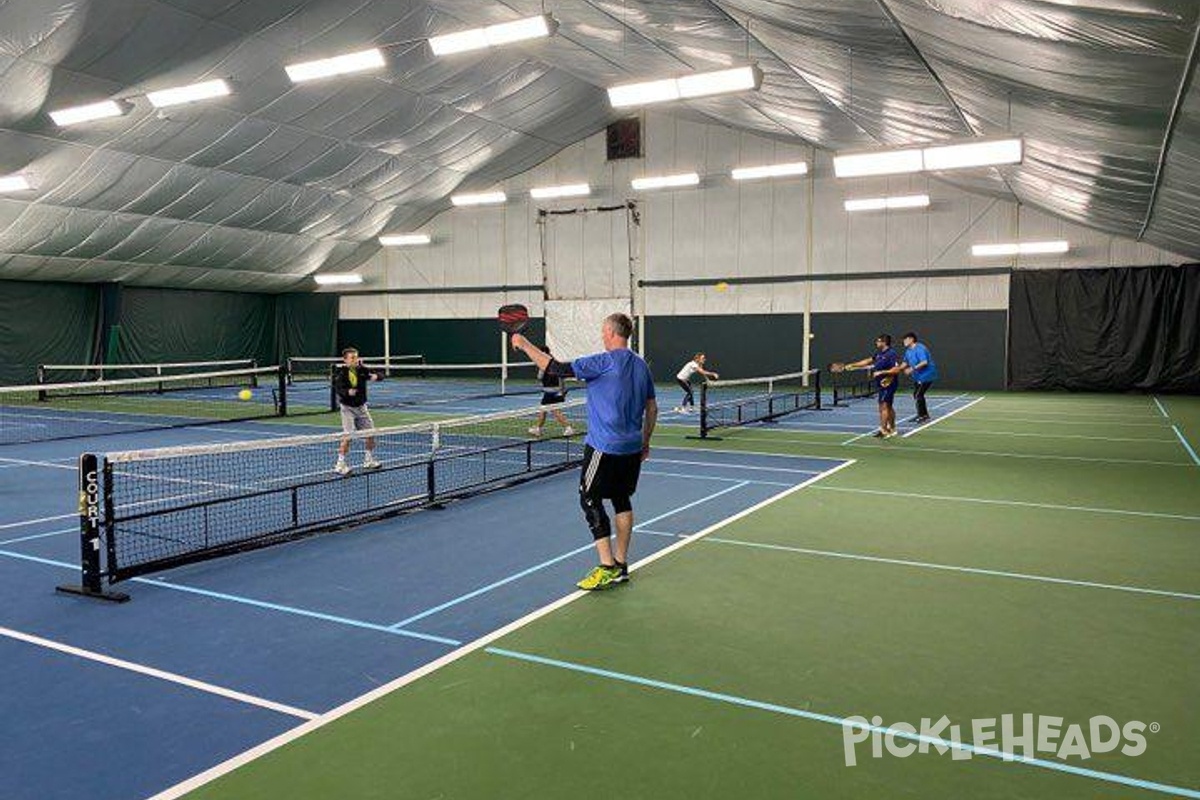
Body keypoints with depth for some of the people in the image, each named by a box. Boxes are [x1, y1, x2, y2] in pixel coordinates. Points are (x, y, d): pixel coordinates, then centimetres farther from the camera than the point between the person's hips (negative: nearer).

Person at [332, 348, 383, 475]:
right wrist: (347, 392, -45)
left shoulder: (361, 370, -2)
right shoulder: (341, 373, -15)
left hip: (361, 406, 6)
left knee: (371, 433, 8)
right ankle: (340, 464, -5)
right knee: (347, 436, -15)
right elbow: (338, 389, -26)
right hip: (347, 407, -6)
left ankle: (368, 461, 26)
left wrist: (375, 376, -22)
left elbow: (379, 375, 1)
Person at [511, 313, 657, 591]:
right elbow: (652, 408, 14)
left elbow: (555, 368, -17)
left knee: (590, 500, 0)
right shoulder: (641, 365, 9)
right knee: (621, 500, 14)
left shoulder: (604, 362, -15)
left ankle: (608, 567, -4)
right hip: (632, 447, 8)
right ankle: (621, 565, 20)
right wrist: (645, 442, 24)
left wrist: (524, 345, -6)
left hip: (604, 446, -8)